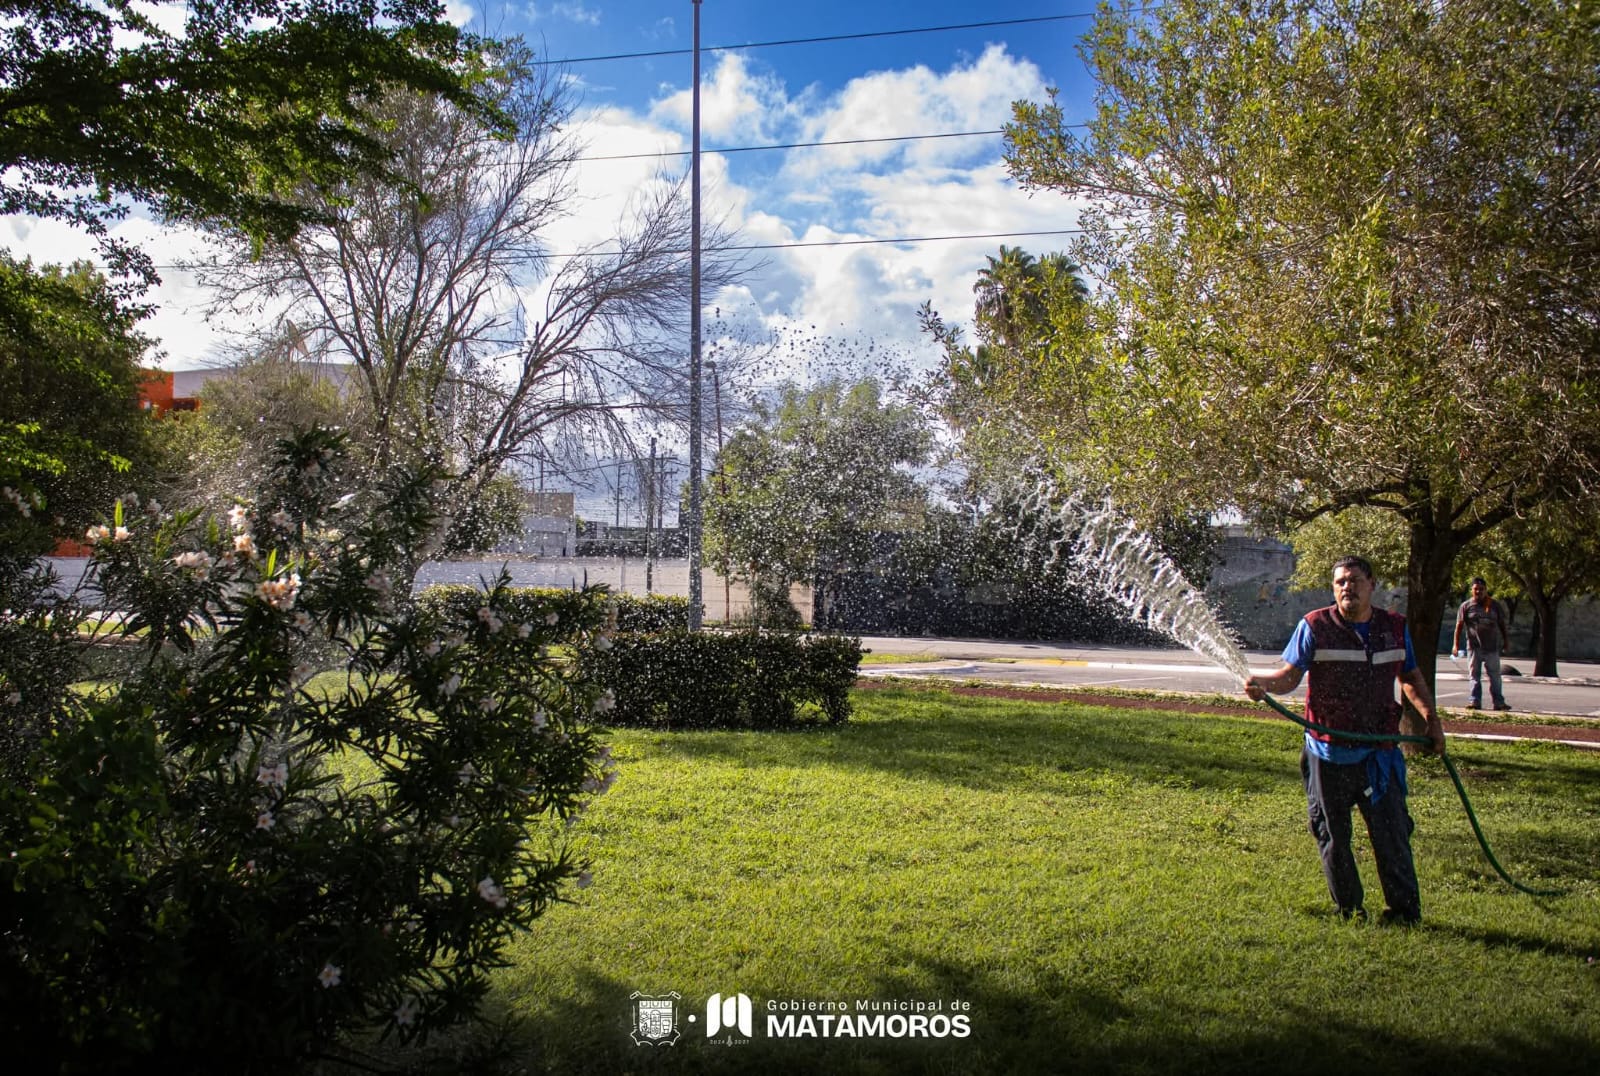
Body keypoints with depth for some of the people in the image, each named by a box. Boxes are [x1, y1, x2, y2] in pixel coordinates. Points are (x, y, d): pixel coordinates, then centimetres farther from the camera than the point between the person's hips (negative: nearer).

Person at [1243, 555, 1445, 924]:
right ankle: (1349, 909, 23)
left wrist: (1431, 717, 11)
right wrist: (1265, 684, -26)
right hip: (1328, 753, -2)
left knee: (1392, 834, 4)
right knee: (1333, 837, 8)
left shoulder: (1395, 627, 7)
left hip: (1379, 754, 2)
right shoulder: (1315, 626, -3)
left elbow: (1411, 677, 20)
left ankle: (1406, 909, 18)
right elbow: (1291, 674, -6)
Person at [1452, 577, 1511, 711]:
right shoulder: (1466, 606, 3)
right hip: (1474, 646, -1)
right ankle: (1475, 701, 6)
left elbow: (1502, 625, 13)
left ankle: (1499, 702, 9)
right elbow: (1459, 625, 1)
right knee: (1475, 675, 2)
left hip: (1492, 647, 1)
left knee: (1495, 676, 5)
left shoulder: (1495, 605, 8)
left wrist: (1506, 642, 11)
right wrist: (1456, 643, -6)